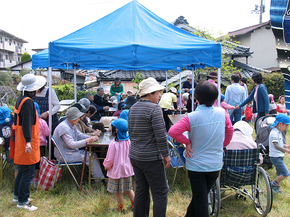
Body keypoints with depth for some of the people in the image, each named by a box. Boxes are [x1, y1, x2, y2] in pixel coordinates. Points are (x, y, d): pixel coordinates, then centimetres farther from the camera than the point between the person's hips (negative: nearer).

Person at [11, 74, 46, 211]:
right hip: (26, 144, -10)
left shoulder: (20, 99, 11)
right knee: (28, 173, -2)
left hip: (20, 142, 10)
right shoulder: (28, 102, -20)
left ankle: (17, 195, 33)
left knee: (23, 170, 21)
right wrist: (28, 141, -33)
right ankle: (22, 202, 5)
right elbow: (27, 123, -28)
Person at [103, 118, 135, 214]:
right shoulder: (129, 141, -6)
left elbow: (110, 160, -17)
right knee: (128, 189, 21)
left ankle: (120, 208, 22)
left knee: (118, 191, 10)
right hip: (127, 169, 6)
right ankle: (134, 205, 29)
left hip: (117, 171, -6)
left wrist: (106, 166, 3)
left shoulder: (113, 144, -23)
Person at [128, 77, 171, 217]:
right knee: (160, 193, 0)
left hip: (135, 157, 8)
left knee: (141, 192, 15)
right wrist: (166, 154, -8)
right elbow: (161, 136, -18)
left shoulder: (133, 108, 11)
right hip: (151, 158, -8)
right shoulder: (154, 108, -15)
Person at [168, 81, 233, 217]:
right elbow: (230, 130, 7)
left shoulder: (192, 117, -19)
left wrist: (187, 143, -14)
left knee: (200, 200, 8)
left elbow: (172, 131, -28)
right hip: (216, 165, 4)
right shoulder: (222, 113, -7)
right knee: (201, 196, 21)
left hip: (196, 165, -4)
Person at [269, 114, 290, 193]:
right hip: (276, 157, -10)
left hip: (279, 157, 10)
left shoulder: (278, 132, 13)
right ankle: (273, 185, 4)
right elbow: (276, 146, -27)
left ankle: (277, 189, 24)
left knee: (280, 174, 14)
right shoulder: (274, 133, -20)